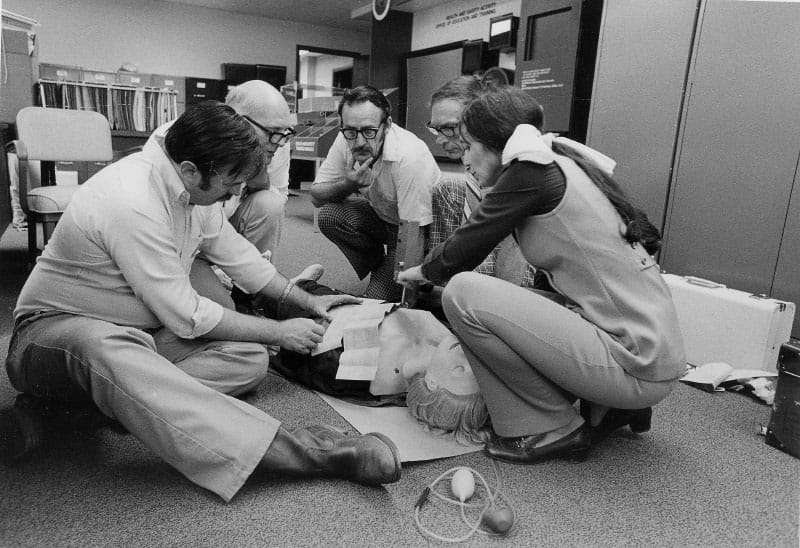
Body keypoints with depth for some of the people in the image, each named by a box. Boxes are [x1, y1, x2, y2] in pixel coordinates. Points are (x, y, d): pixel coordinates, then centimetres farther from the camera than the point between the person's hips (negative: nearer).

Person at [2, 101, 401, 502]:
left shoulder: (193, 184, -4)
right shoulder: (133, 203, -30)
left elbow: (236, 254, 8)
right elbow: (187, 317, -25)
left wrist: (306, 300, 4)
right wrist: (280, 332, -17)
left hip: (146, 329, 8)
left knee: (249, 359, -13)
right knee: (108, 351, -44)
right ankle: (297, 450, -50)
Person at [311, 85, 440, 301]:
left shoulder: (409, 157, -35)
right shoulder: (346, 140, -16)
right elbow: (316, 196, -11)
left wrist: (407, 299, -29)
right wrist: (348, 184, -33)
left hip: (420, 228, -6)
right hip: (381, 215, 6)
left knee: (378, 300, -18)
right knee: (328, 216, -19)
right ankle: (380, 267, 4)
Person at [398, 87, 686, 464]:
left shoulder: (530, 172, -12)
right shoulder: (562, 165, 15)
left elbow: (466, 248, -7)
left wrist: (423, 271, 14)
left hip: (638, 364, -9)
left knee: (462, 292, -15)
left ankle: (552, 429, -2)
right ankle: (608, 408, 17)